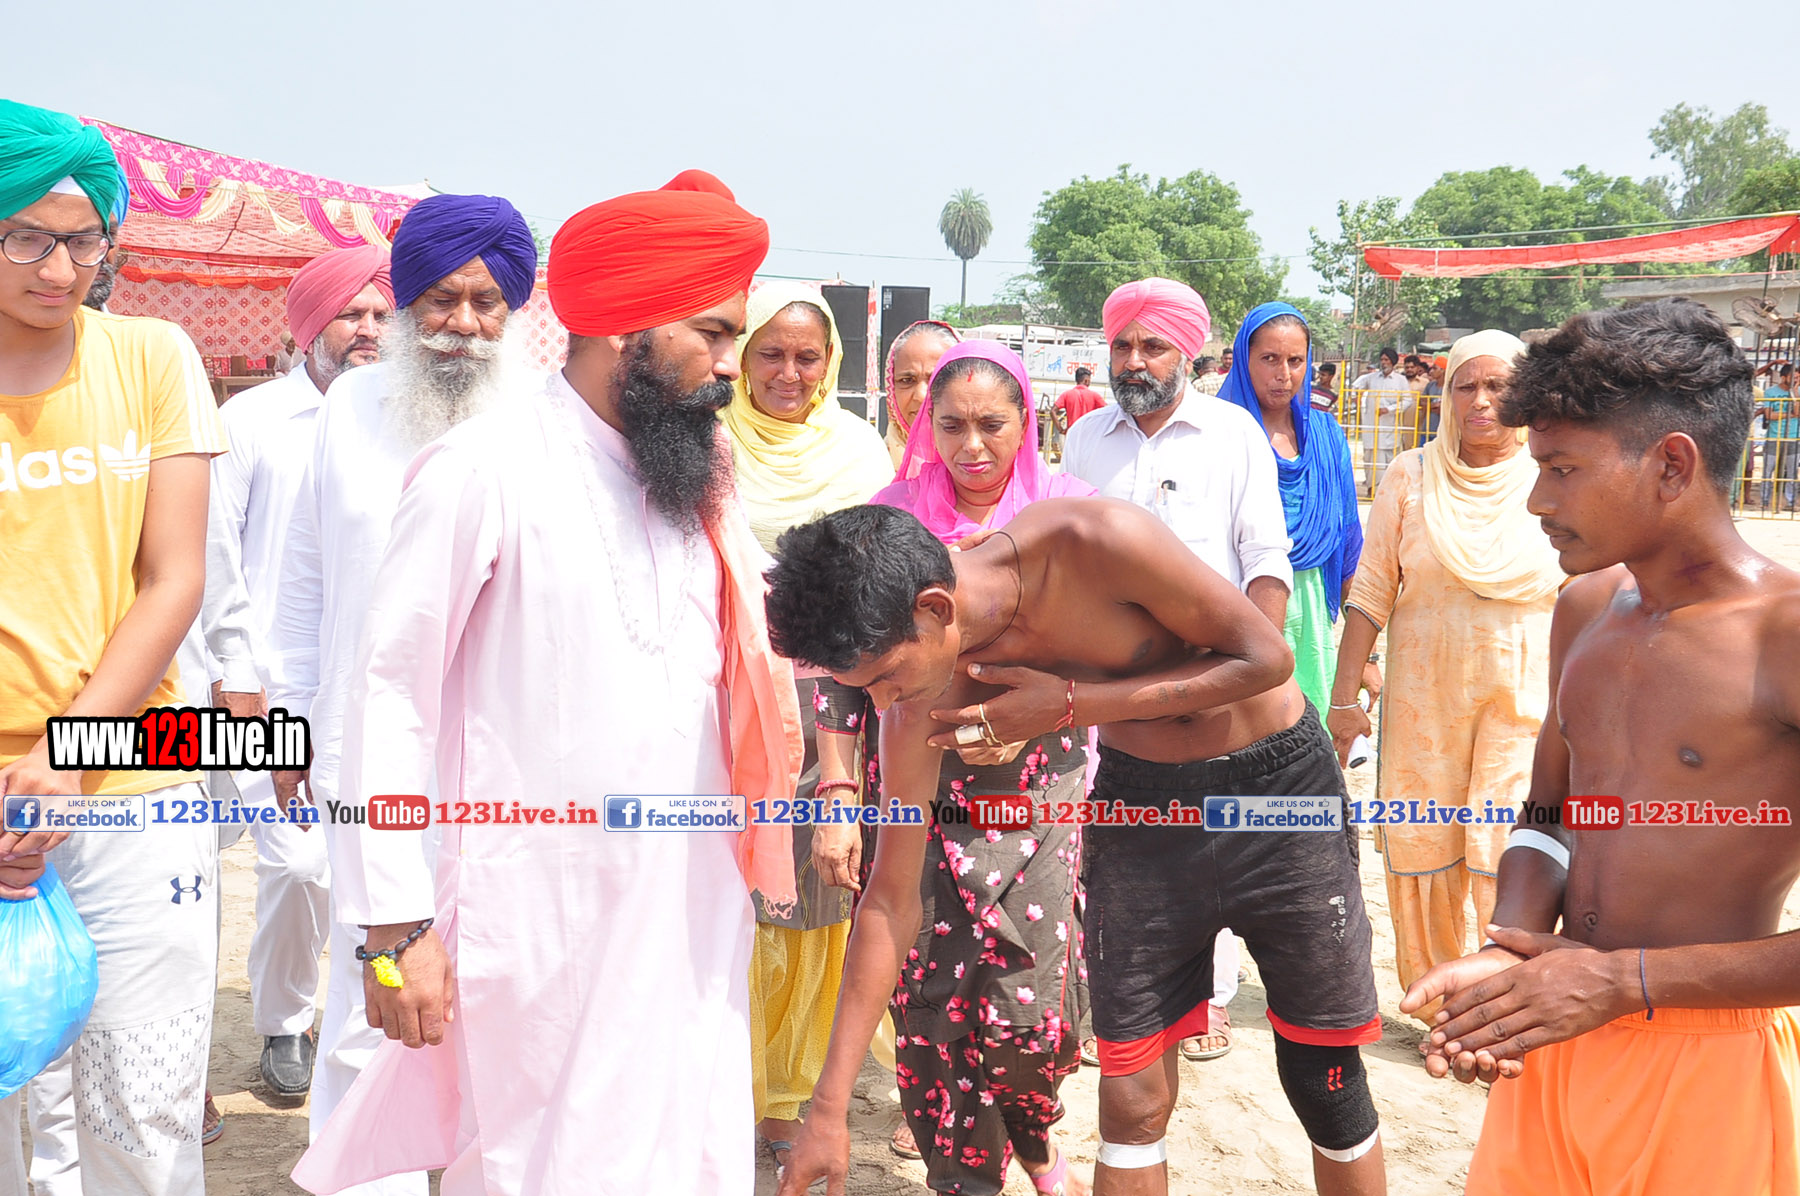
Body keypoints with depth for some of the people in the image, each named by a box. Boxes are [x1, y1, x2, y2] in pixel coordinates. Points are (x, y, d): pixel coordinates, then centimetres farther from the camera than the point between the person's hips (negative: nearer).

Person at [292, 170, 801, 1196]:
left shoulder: (700, 479, 11)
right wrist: (396, 924, -12)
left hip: (695, 911, 6)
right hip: (543, 922, -6)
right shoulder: (488, 469, -9)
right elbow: (394, 695, -9)